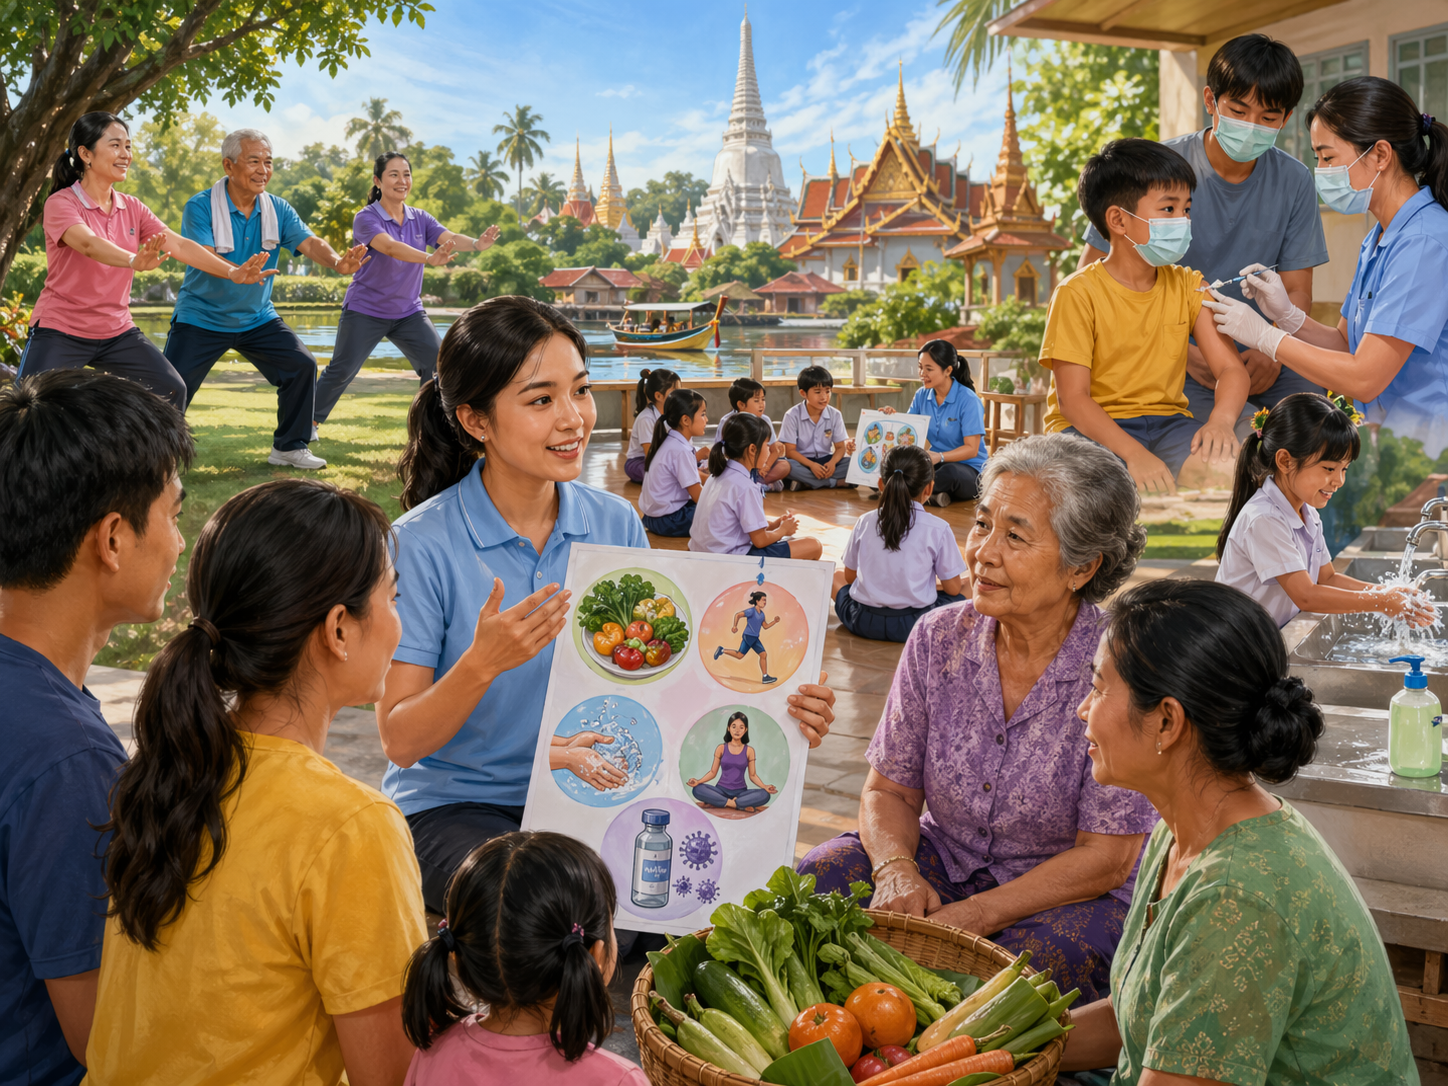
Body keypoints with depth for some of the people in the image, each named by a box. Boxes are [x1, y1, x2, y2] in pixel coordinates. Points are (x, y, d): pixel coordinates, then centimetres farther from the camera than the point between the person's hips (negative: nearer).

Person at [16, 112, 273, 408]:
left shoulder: (132, 208, 5)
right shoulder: (61, 203, -13)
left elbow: (179, 245, -5)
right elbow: (88, 244, -33)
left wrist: (232, 272, -18)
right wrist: (133, 261, -53)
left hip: (117, 331, 6)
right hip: (59, 330, -5)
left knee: (171, 391, -7)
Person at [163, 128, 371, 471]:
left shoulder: (278, 210, -2)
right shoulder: (199, 207, -15)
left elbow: (309, 242, -15)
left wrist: (337, 262, -38)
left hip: (258, 318, 4)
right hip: (201, 318, -4)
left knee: (302, 365, -7)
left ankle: (289, 447, 7)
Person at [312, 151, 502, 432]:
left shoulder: (420, 219, 1)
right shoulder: (366, 218, -14)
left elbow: (450, 237, -17)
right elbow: (390, 246, -34)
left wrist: (477, 244, -41)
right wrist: (430, 259, -51)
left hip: (408, 312, 4)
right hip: (365, 311, -4)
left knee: (440, 365, -9)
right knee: (341, 372, 1)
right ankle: (309, 422, 19)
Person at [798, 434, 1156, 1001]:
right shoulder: (938, 638, -4)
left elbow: (1105, 860, -16)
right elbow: (889, 790, 4)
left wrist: (972, 918, -24)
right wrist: (896, 871, -18)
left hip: (1075, 894, -4)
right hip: (941, 863, 4)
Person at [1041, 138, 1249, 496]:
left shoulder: (1187, 286, 8)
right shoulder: (1078, 293, -9)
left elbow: (1230, 367, -1)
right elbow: (1072, 398, -16)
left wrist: (1220, 421, -25)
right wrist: (1134, 453, -31)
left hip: (1166, 423, 4)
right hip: (1093, 427, -4)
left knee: (1222, 461, -28)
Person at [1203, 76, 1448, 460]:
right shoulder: (1377, 240, 14)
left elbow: (1364, 378, -20)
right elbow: (1346, 343, 17)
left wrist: (1264, 335, -10)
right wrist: (1287, 315, -1)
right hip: (1388, 432, 8)